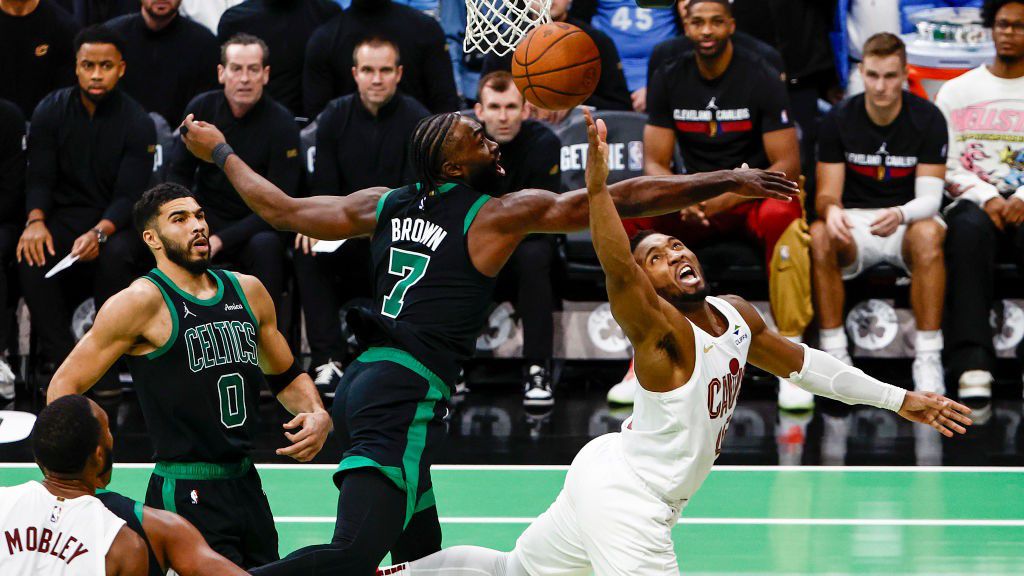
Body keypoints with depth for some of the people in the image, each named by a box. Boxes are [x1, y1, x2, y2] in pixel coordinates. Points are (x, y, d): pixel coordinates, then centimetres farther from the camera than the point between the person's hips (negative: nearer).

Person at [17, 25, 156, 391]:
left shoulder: (137, 124, -6)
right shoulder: (51, 111, 1)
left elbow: (129, 195, -12)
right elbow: (39, 178, -1)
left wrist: (100, 232, -32)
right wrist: (35, 220, -23)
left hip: (116, 220, -2)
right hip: (66, 214, 2)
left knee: (116, 255, -36)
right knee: (32, 254, -30)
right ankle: (60, 358, -27)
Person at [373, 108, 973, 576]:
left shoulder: (738, 316, 4)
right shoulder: (662, 332, -22)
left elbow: (801, 362, 17)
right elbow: (618, 273, -42)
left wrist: (899, 399, 18)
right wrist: (598, 188, -56)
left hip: (615, 484, 9)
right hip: (625, 496, -9)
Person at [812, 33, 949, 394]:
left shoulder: (927, 119, -6)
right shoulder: (839, 120, -2)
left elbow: (929, 197, -11)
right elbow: (827, 192, -3)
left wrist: (900, 215, -35)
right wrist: (831, 210, -29)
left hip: (909, 219, -1)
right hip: (854, 221, 1)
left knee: (928, 235, -37)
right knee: (818, 236, -33)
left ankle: (928, 360, -34)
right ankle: (834, 356, -26)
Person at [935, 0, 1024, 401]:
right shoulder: (958, 93, 17)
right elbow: (946, 165, 7)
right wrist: (986, 197, -11)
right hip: (975, 204, 0)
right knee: (969, 228, -37)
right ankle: (972, 365, -49)